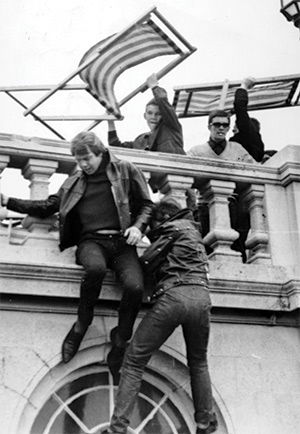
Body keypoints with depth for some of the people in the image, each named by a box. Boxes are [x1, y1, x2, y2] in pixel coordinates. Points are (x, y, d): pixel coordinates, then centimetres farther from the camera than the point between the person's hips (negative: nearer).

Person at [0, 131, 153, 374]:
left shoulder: (126, 171, 12)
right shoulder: (74, 182, 20)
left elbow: (146, 205, 13)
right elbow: (48, 207, 20)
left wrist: (138, 227, -7)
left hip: (121, 241, 0)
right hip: (91, 240, 1)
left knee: (135, 286, -29)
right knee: (96, 268, -38)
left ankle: (121, 340, -1)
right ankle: (82, 323, -11)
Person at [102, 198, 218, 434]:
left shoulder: (173, 228, 9)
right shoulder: (192, 229, 29)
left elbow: (147, 262, 2)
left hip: (172, 295, -6)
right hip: (201, 297, 6)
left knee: (134, 361, 0)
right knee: (198, 362, 24)